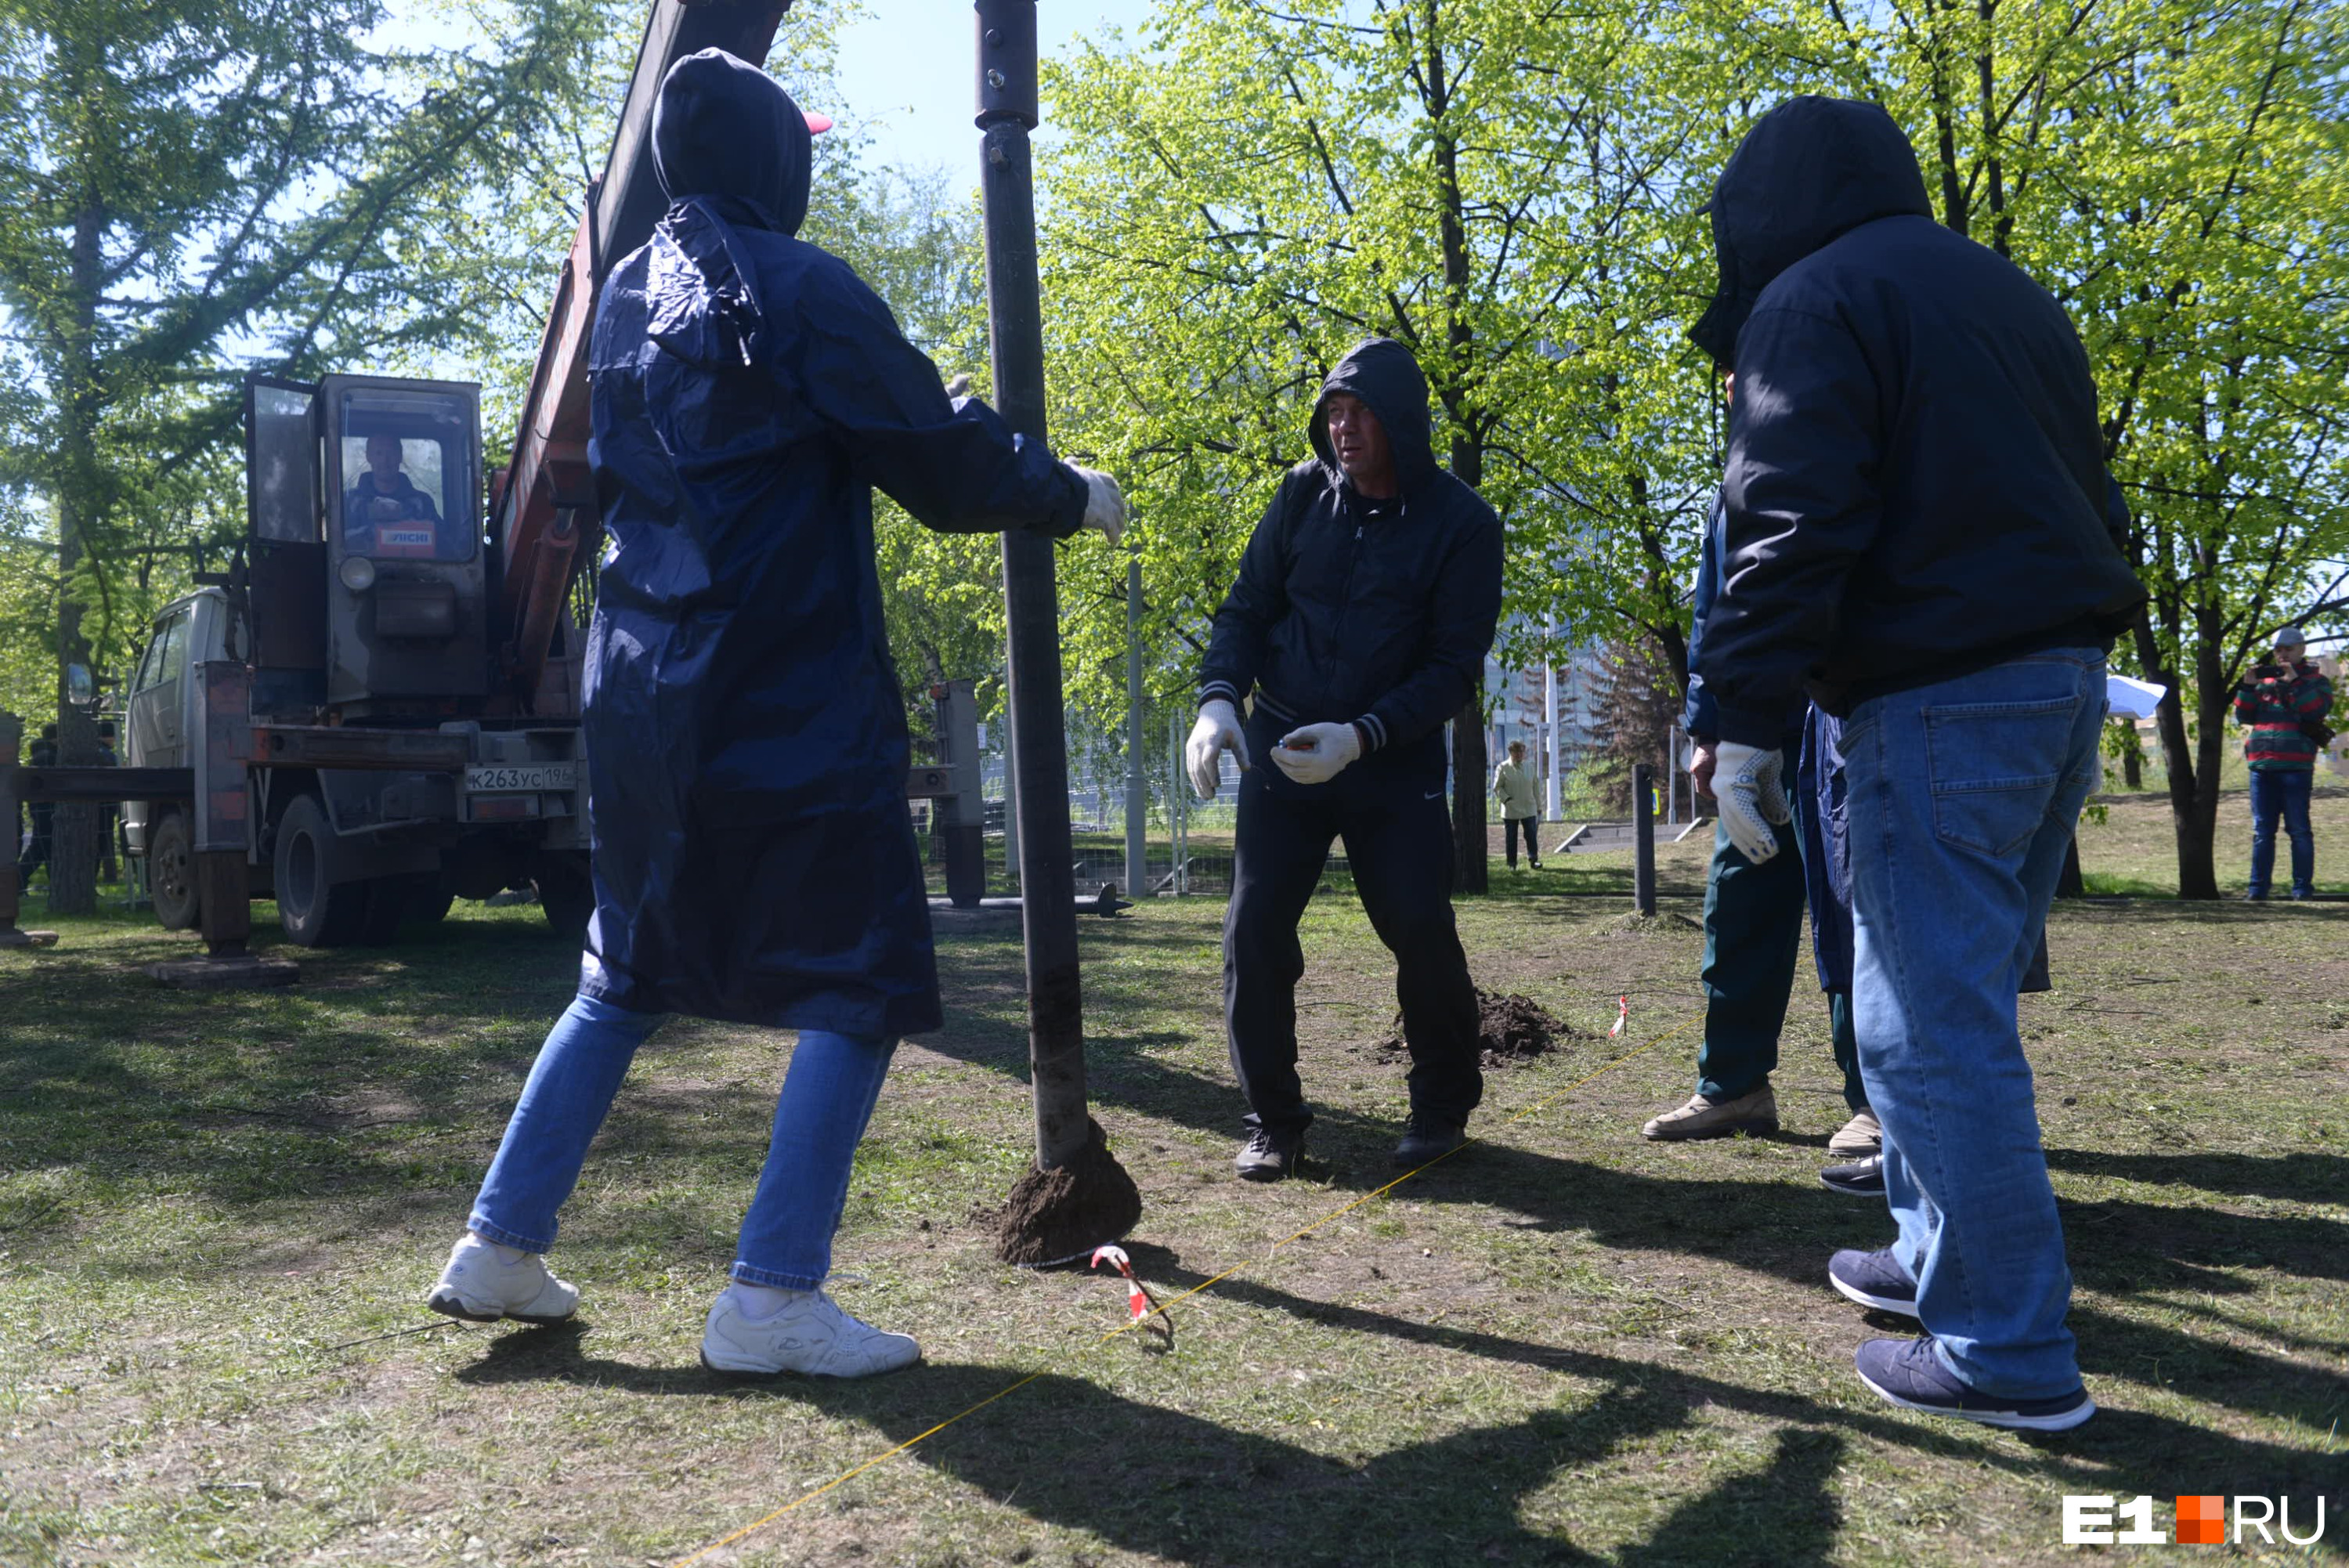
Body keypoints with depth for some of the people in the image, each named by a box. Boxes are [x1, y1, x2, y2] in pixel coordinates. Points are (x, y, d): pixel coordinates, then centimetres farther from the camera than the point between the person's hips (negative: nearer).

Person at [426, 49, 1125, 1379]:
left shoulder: (629, 297, 13)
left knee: (628, 975, 20)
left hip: (644, 694, 8)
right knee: (864, 981, 1)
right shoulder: (800, 290, -9)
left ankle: (501, 1249, 23)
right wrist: (1073, 497, 7)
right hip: (792, 697, -8)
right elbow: (943, 466, -8)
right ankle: (774, 1298, -1)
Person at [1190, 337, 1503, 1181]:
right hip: (1280, 750, 3)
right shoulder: (1306, 491, 1)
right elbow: (1247, 607, 5)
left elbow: (1455, 667, -11)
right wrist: (1219, 697, -13)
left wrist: (1361, 736, -24)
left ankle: (1443, 1105, 15)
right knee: (1255, 930, -7)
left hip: (1396, 761, -2)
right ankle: (1273, 1118, 9)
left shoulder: (1462, 525, -7)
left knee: (1421, 929, -10)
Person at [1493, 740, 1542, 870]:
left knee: (1532, 835, -5)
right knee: (1511, 838, 3)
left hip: (1529, 809, 2)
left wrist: (1539, 807, 14)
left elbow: (1536, 789, 15)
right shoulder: (1503, 768, -1)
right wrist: (1506, 799, -15)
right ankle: (1512, 864, 11)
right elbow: (1497, 787, 0)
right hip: (1510, 810, -2)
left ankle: (1533, 860, 2)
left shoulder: (1529, 768, 11)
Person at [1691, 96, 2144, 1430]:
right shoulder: (2013, 297, 22)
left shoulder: (1811, 303, -5)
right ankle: (1946, 1254, 29)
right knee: (1962, 1003, 19)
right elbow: (2090, 504, 23)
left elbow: (1789, 529, -17)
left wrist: (1747, 719, -16)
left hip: (1940, 703, -9)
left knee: (1931, 1027, -5)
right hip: (2065, 679, 9)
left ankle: (2010, 1353, 0)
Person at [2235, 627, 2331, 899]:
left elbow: (2317, 710, -12)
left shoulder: (2315, 680, 6)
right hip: (2261, 765, 4)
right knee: (2262, 831, 7)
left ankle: (2302, 888, 3)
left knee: (2299, 830, -2)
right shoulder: (2265, 680, 18)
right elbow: (2244, 716, 12)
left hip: (2296, 767, -4)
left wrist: (2293, 682, -16)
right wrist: (2248, 686, -1)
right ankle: (2257, 888, 10)